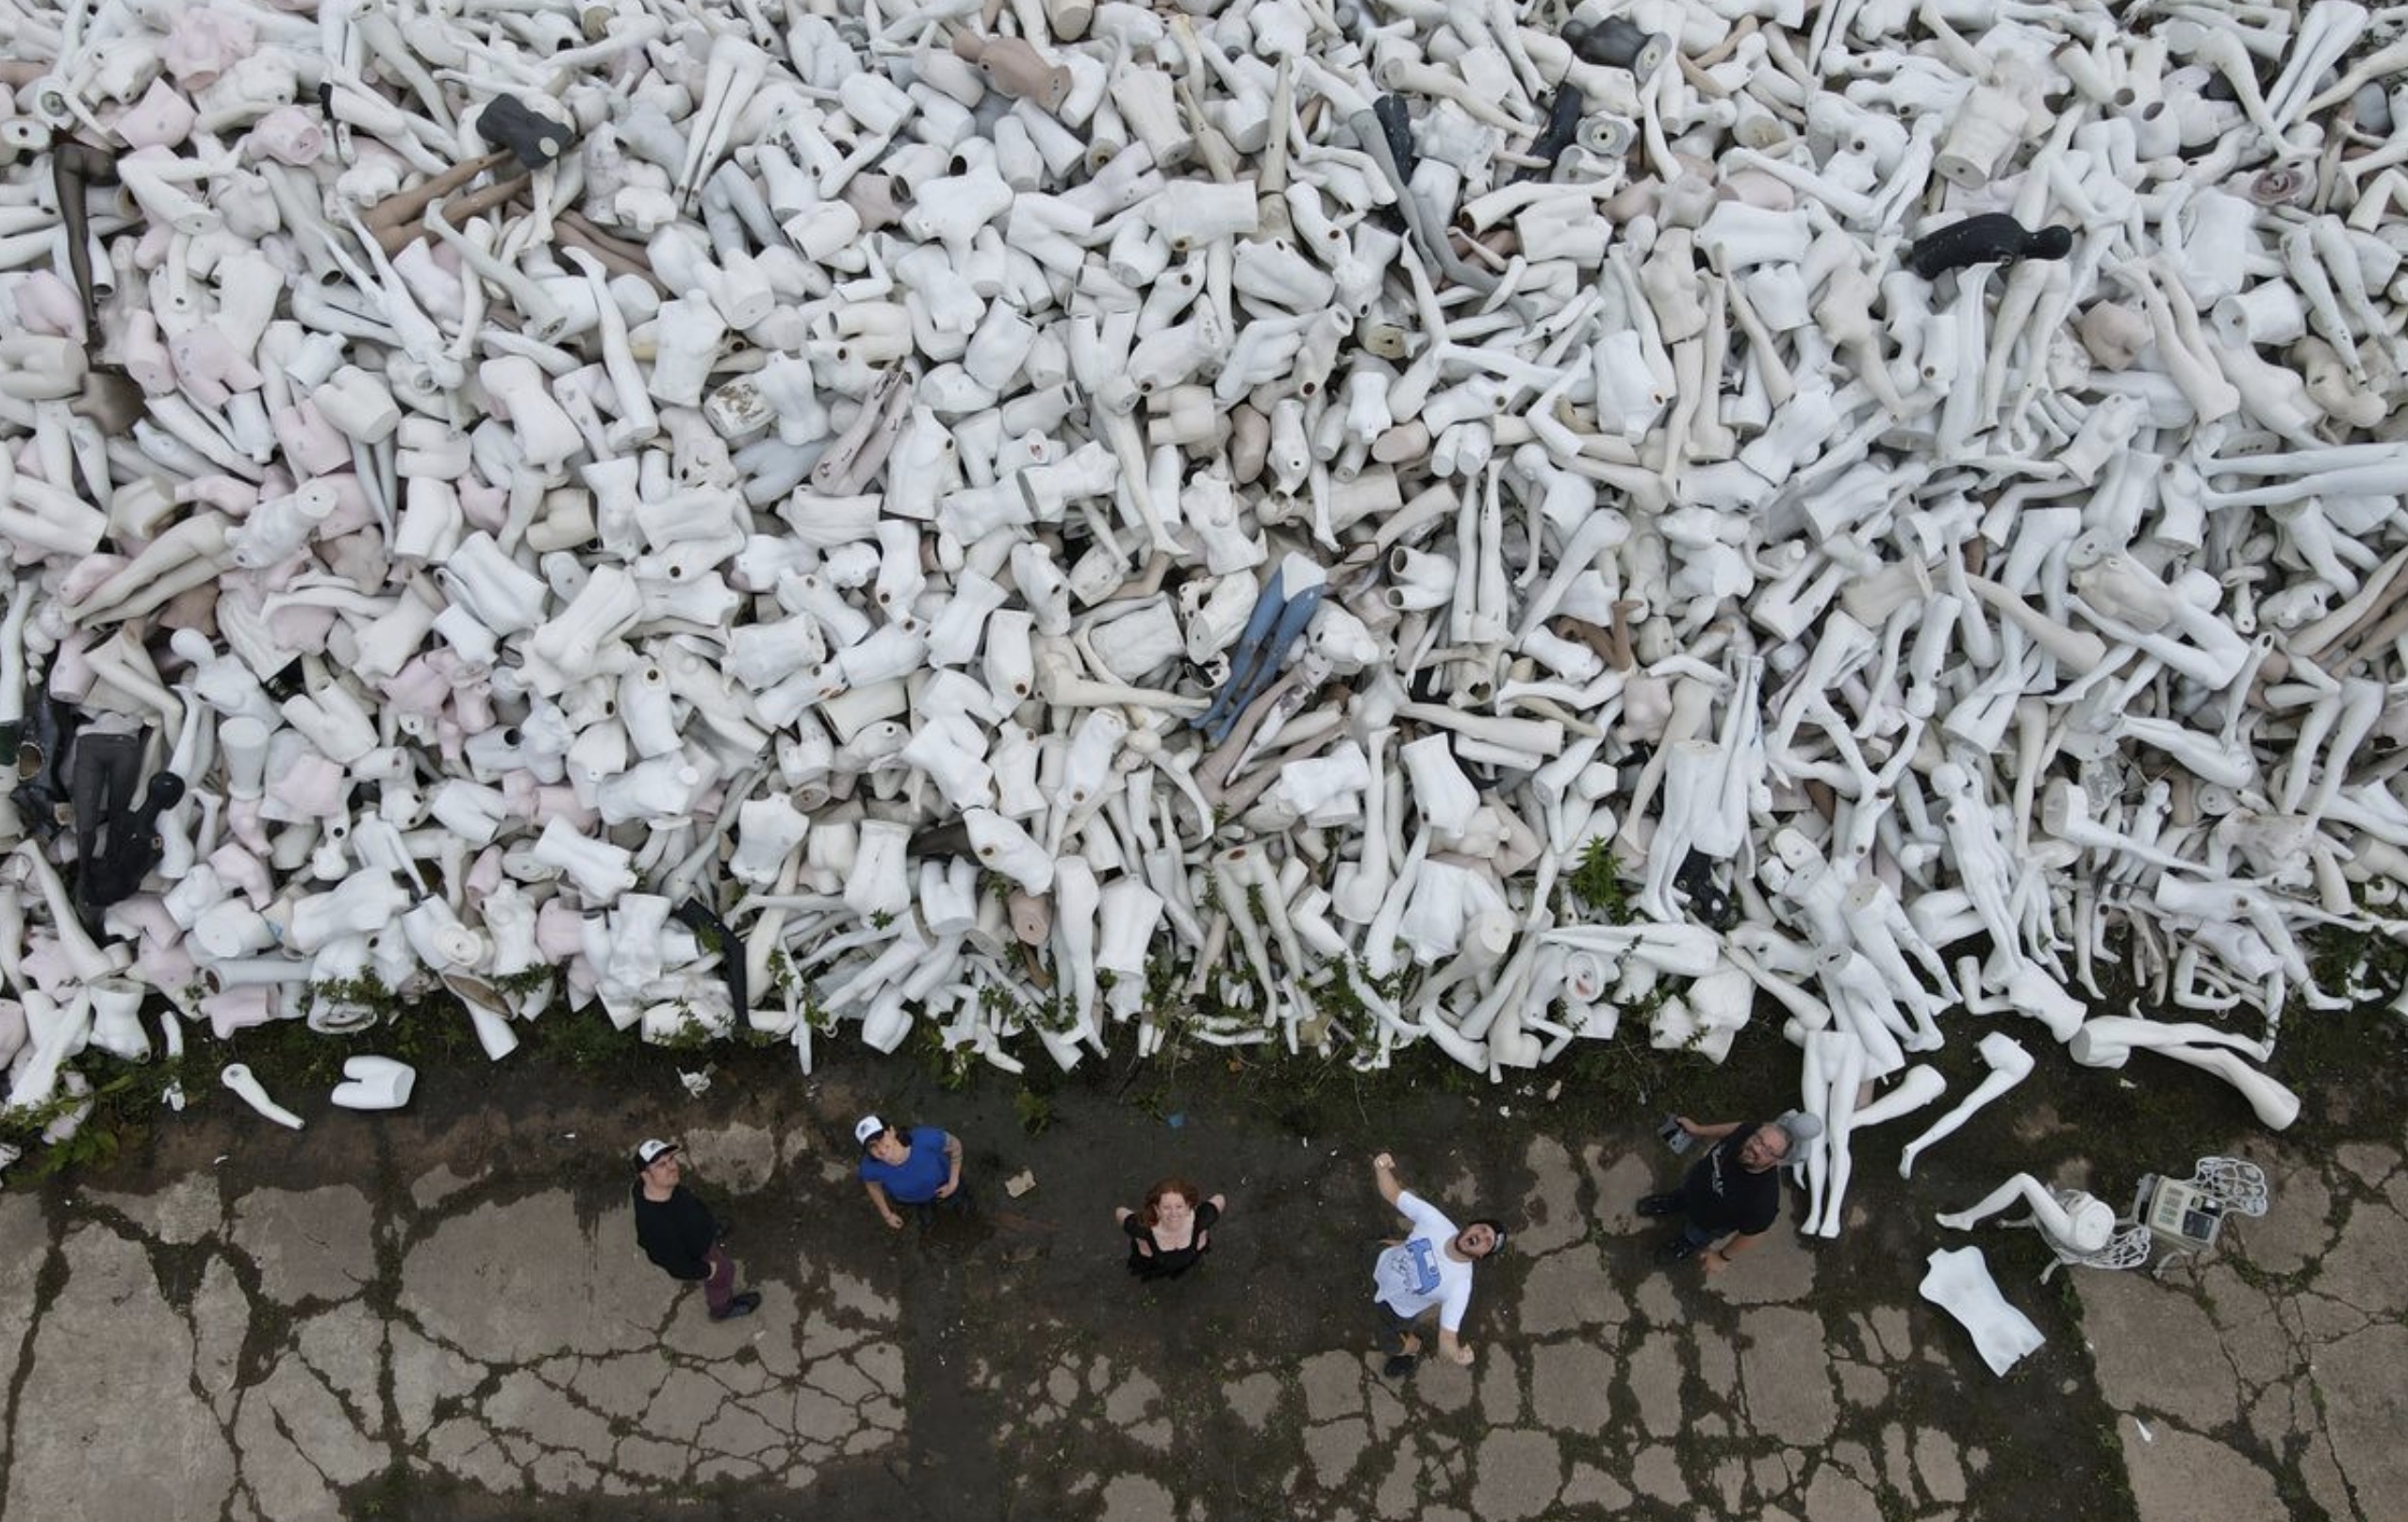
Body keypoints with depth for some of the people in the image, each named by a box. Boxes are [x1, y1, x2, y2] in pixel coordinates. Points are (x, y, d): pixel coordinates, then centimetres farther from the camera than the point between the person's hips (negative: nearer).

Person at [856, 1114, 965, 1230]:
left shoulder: (924, 1138, -46)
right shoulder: (870, 1167, -39)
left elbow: (955, 1144, -24)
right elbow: (873, 1186, -13)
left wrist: (953, 1183, -18)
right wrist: (887, 1215, 1)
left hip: (942, 1184, -1)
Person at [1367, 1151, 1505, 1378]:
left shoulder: (1460, 1285, -41)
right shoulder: (1435, 1220, -34)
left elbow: (1447, 1338, -43)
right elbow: (1392, 1194, -30)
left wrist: (1458, 1353, -67)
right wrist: (1381, 1168, -51)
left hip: (1398, 1309, -3)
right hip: (1383, 1267, 3)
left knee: (1391, 1346, 21)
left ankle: (1413, 1350, 55)